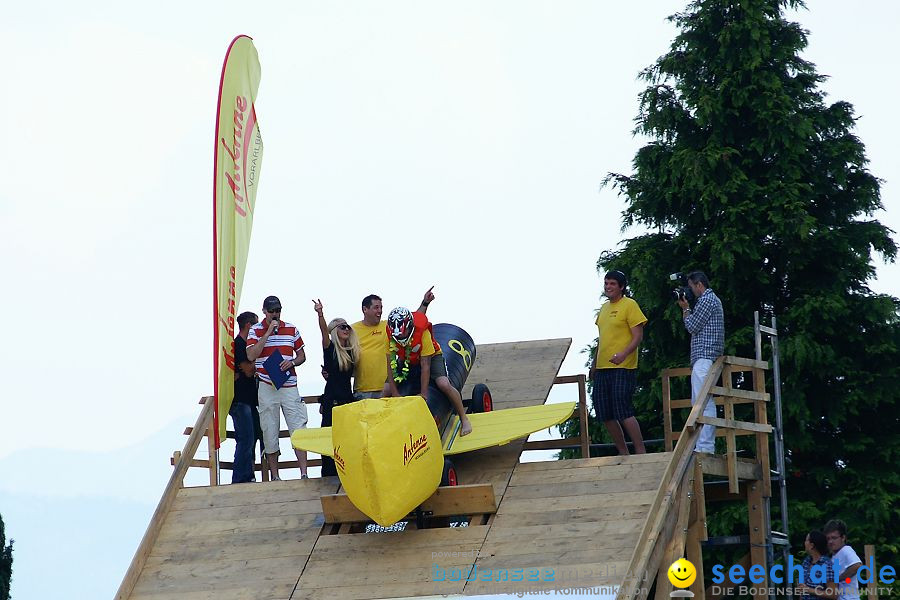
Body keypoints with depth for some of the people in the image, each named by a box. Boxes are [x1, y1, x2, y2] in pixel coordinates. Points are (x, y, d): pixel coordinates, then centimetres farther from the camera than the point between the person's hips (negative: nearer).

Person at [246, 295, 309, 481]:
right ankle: (274, 476, 9)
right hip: (267, 387, -2)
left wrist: (292, 362, -7)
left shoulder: (291, 329, 9)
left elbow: (302, 355, 16)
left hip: (289, 386, 2)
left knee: (299, 429, -6)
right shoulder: (255, 331, 1)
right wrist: (268, 332, -15)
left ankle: (304, 474, -7)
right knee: (270, 432, 2)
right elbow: (251, 355, -14)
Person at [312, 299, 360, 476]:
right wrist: (320, 315, -38)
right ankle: (329, 474, -3)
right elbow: (324, 331, -22)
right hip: (332, 399, -5)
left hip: (348, 398, 5)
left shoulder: (352, 351, 12)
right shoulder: (330, 348, -4)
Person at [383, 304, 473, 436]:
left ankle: (464, 419, -11)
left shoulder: (422, 332, -34)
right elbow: (390, 363, -17)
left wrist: (423, 394, -31)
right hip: (406, 360, 4)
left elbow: (425, 365, -31)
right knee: (387, 390, -12)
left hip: (431, 357, -4)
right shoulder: (390, 335, -24)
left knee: (444, 385, -27)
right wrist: (394, 392, -20)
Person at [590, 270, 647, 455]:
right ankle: (623, 454, 15)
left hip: (622, 368, -8)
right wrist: (594, 365, 23)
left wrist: (623, 354, -27)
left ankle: (641, 452, -8)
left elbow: (638, 336, -11)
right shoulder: (604, 308, 18)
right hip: (602, 368, 8)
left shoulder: (629, 305, -5)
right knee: (605, 415, 5)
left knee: (623, 412, -14)